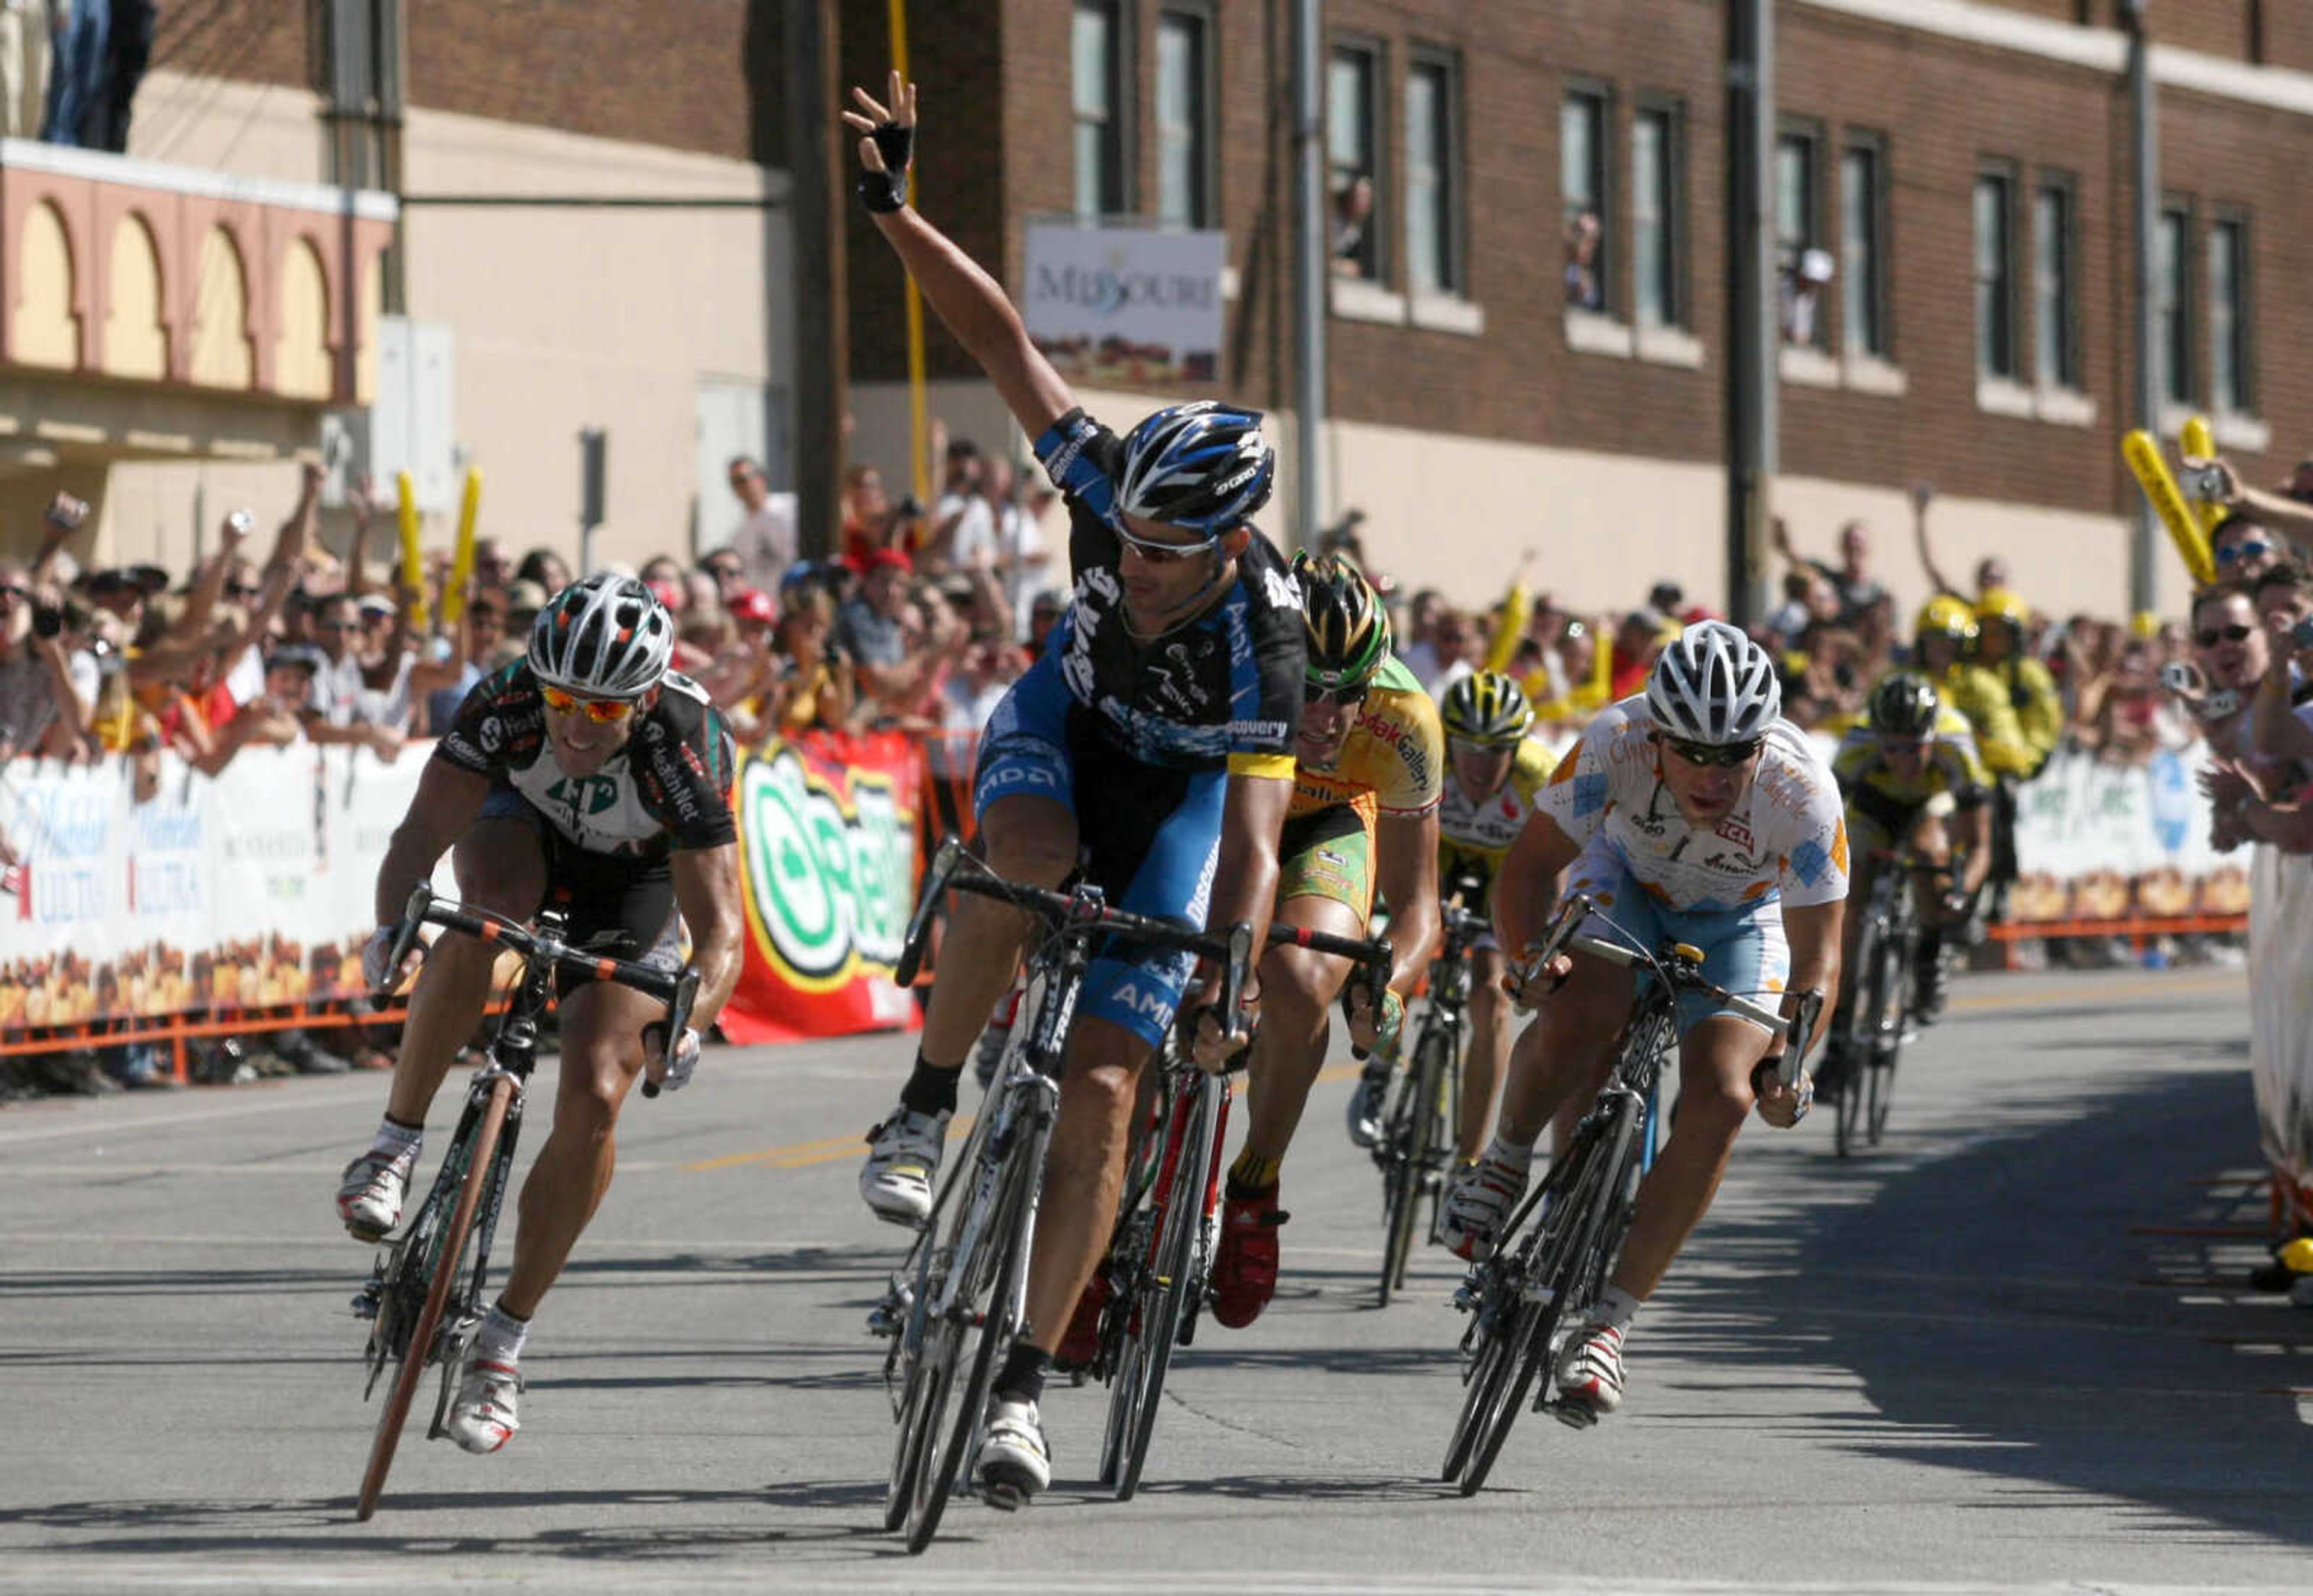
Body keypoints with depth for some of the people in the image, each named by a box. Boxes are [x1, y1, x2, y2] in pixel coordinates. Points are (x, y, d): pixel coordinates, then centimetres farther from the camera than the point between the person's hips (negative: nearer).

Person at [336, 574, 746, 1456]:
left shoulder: (689, 749, -37)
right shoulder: (506, 705, -34)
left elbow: (720, 929, -37)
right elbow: (423, 829, -36)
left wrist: (687, 1025, -56)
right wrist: (391, 927, -56)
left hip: (631, 886, -1)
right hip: (524, 831, 1)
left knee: (594, 1101, -17)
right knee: (476, 928, -37)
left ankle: (503, 1339, -4)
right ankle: (395, 1144, -20)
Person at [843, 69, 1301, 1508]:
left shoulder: (1264, 644, -38)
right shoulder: (1113, 492, -31)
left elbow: (1253, 846, -41)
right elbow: (1006, 340, -24)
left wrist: (1231, 982, -54)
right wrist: (893, 213, -30)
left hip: (1182, 792, -2)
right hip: (1064, 723, 2)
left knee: (1102, 1092, -12)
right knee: (1023, 864, -37)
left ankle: (1026, 1383, -5)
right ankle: (928, 1108, -17)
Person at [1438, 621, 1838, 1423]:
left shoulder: (1802, 792, -34)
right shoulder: (1616, 744, -33)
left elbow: (1816, 956, -25)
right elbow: (1530, 866, -21)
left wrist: (1789, 1062, -39)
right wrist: (1530, 959, -39)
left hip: (1739, 922, 0)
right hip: (1627, 882, 0)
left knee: (1719, 1099, -23)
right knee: (1576, 1016, -32)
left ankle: (1608, 1323, -16)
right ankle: (1506, 1160, -1)